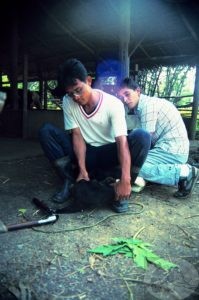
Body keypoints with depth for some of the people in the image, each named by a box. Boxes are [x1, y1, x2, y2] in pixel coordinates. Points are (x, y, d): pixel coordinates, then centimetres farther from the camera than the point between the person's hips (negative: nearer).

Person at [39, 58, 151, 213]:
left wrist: (125, 179, -41)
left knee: (142, 137, -30)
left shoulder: (113, 104, -21)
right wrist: (82, 169, -22)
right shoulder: (68, 102, -10)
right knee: (46, 131, -17)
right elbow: (77, 135, -12)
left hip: (107, 153, -2)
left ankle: (123, 190, -16)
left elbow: (122, 141, -30)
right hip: (84, 152, 3)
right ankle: (70, 180, -11)